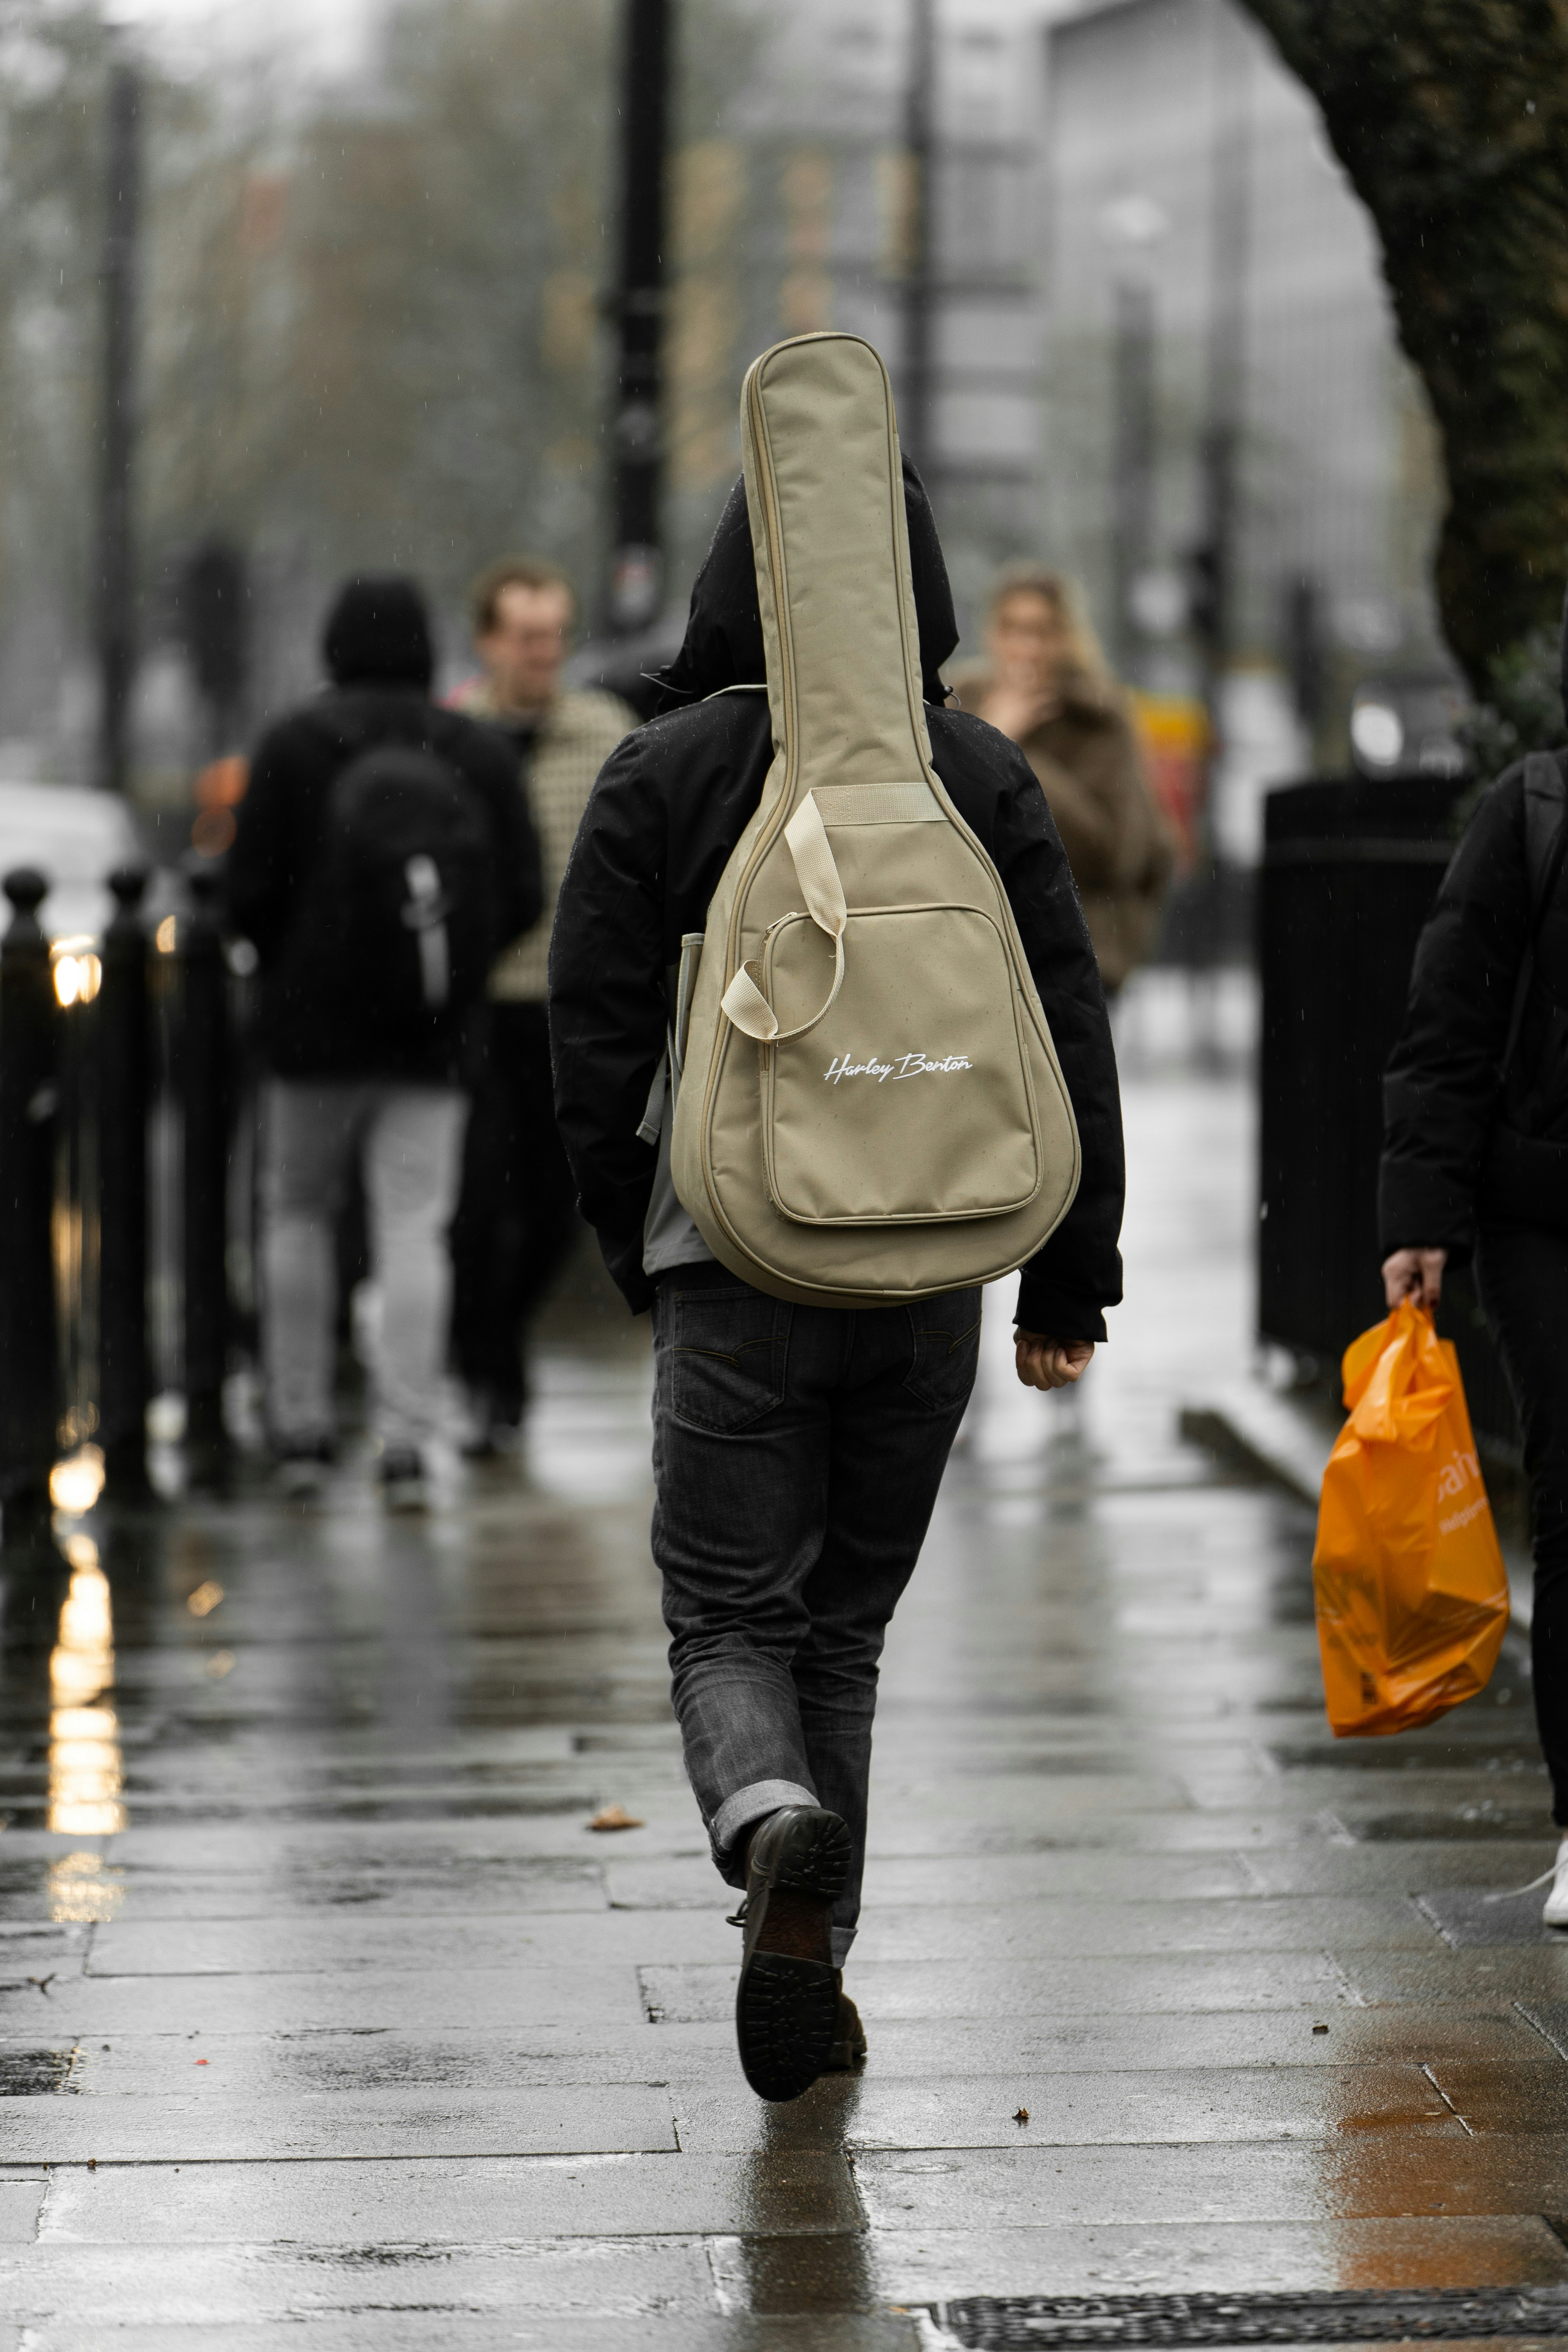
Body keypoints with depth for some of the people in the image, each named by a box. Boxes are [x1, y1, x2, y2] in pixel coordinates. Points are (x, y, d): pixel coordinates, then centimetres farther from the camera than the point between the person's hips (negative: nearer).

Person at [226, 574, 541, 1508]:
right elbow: (523, 897, 1)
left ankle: (302, 1429, 12)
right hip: (435, 1042, 1)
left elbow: (251, 890, -8)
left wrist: (289, 969, 11)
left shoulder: (295, 747, -4)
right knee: (414, 1230, 1)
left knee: (298, 1218, 13)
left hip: (316, 1023, -1)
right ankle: (406, 1441, -8)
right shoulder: (482, 753, 3)